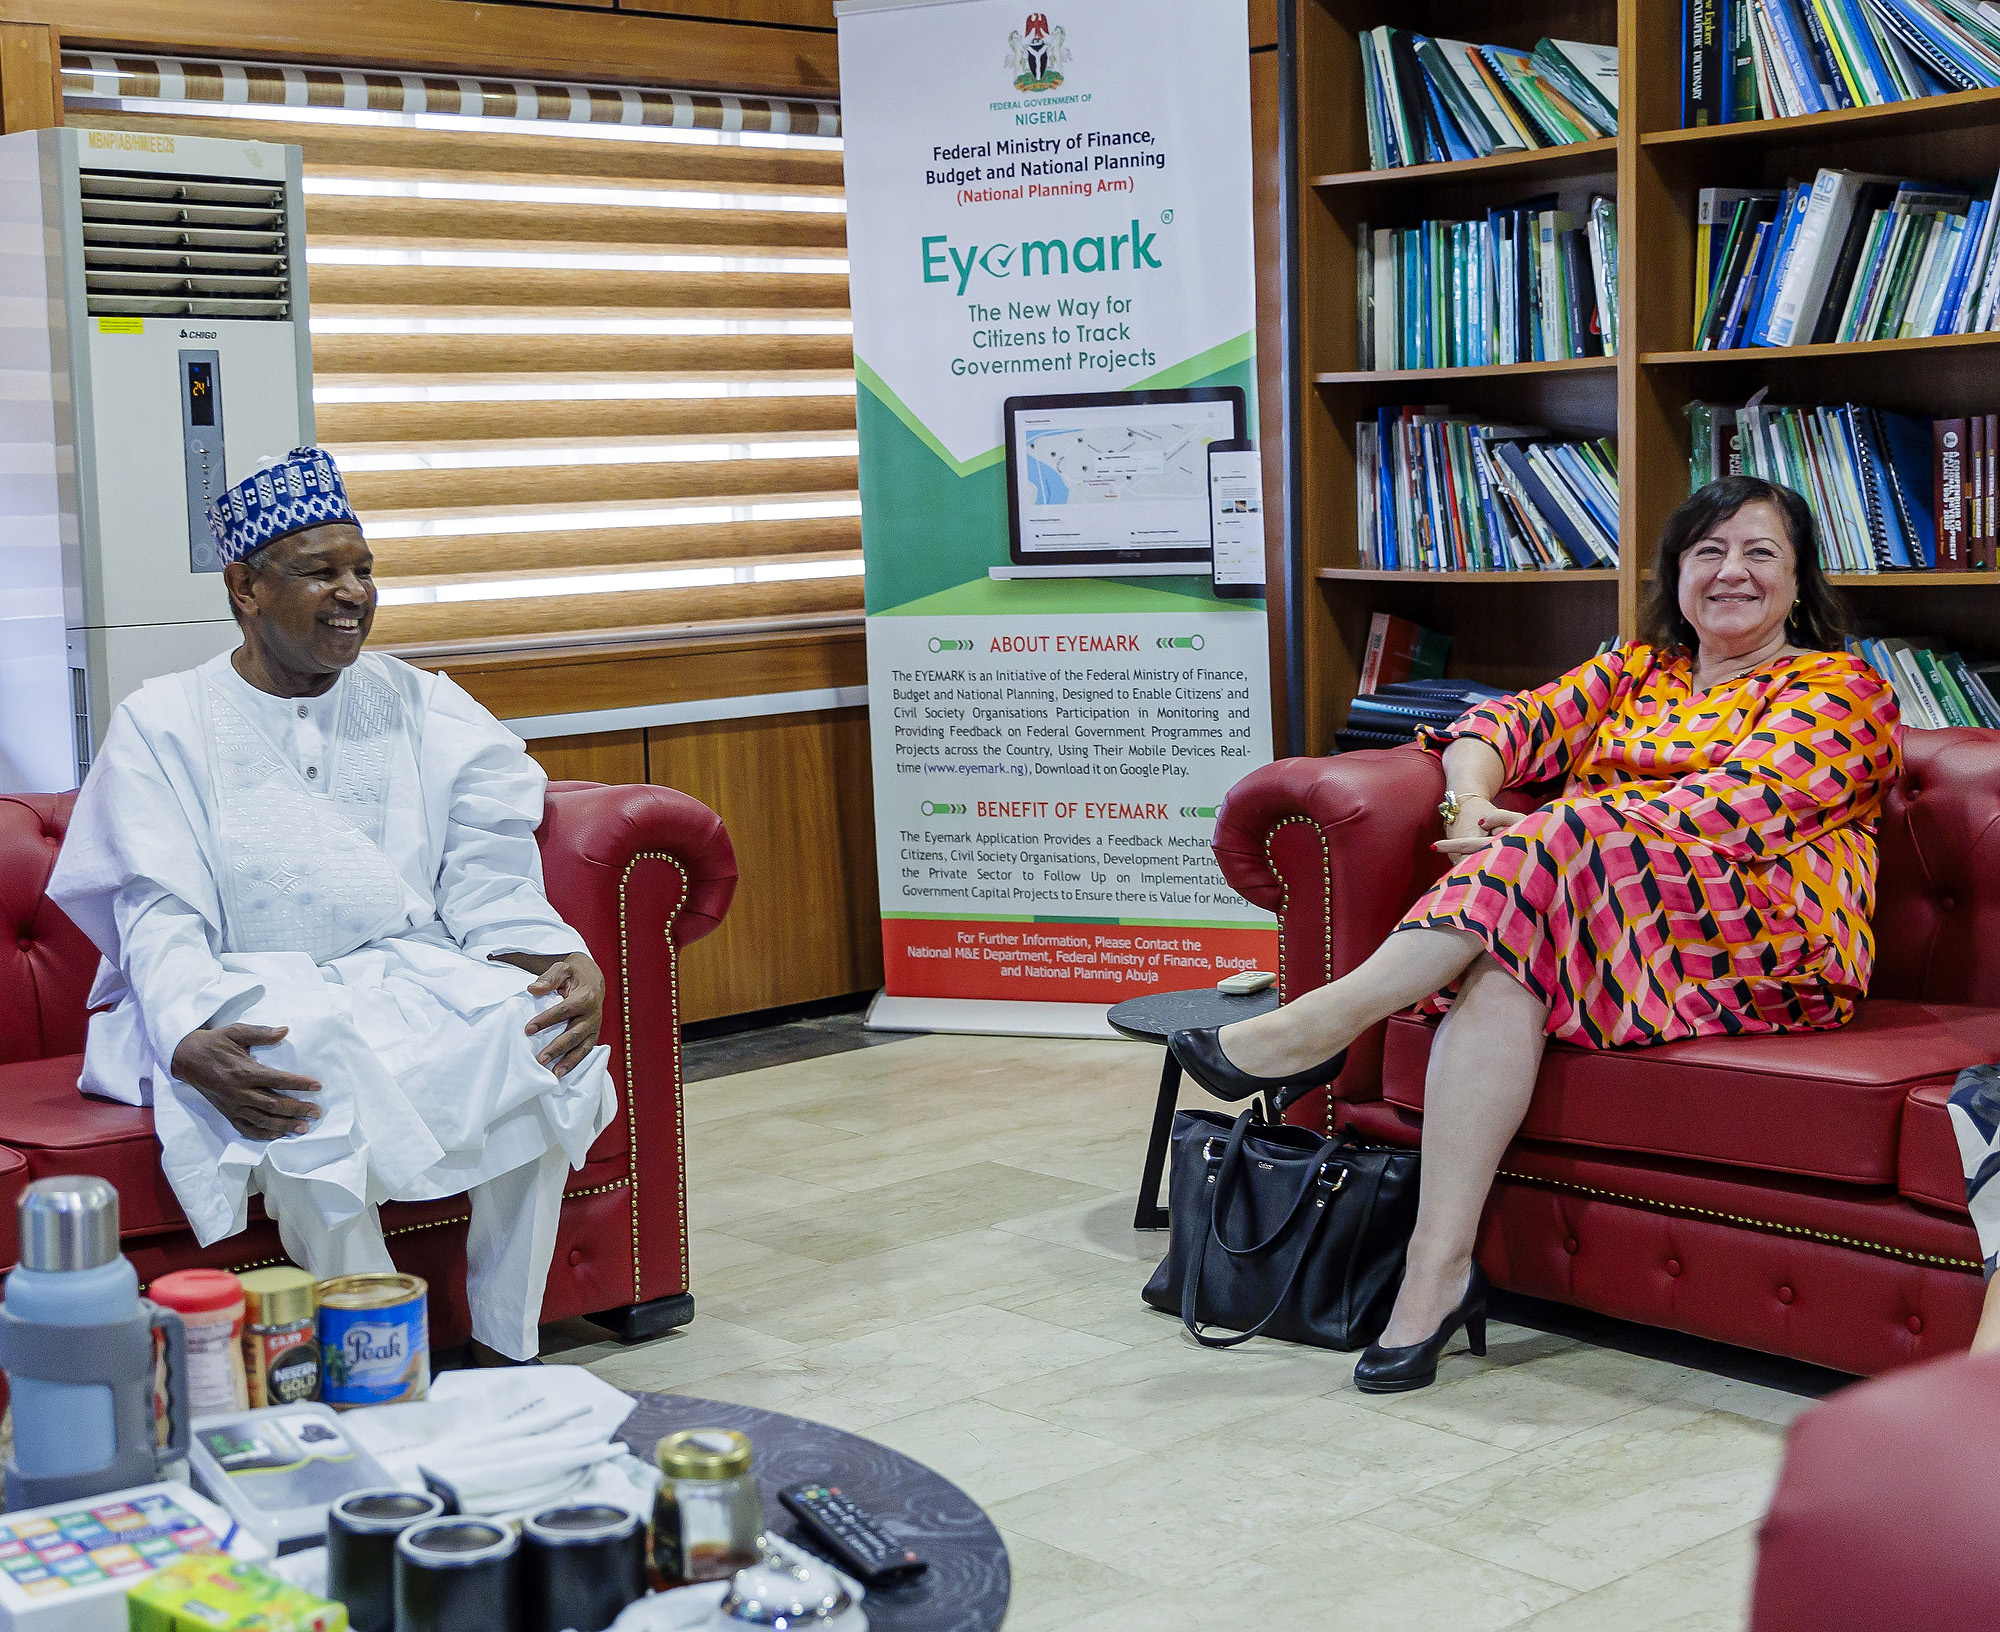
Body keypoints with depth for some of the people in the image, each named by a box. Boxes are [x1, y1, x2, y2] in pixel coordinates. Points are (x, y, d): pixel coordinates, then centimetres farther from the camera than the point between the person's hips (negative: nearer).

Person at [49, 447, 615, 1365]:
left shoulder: (423, 708, 14)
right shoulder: (163, 723, 5)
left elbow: (488, 884, 4)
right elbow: (161, 916, -7)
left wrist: (568, 961, -19)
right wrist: (190, 1044, -29)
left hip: (416, 981, 3)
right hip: (249, 1003, -3)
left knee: (541, 1026, -28)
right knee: (317, 1062, -38)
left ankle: (504, 1355, -19)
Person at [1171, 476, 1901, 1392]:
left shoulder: (1841, 690, 7)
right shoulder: (1635, 670, 27)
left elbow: (1747, 800, -11)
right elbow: (1513, 723, 14)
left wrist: (1538, 841, -19)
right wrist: (1473, 805, -12)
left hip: (1773, 951, -4)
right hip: (1599, 932, 4)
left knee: (1567, 837, -32)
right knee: (1500, 963, -32)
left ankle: (1325, 1022, -32)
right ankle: (1438, 1273, -38)